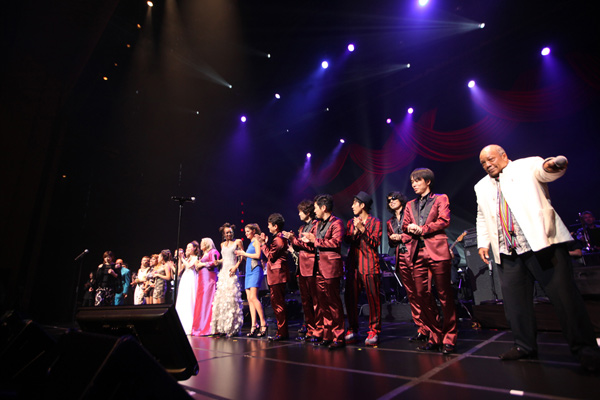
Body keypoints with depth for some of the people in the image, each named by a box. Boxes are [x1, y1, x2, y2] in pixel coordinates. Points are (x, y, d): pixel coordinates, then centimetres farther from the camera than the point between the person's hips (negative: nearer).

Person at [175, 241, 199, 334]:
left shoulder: (196, 258, 3)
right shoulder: (186, 259, 23)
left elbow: (189, 265, -15)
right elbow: (179, 272, 15)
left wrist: (183, 258, -2)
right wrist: (179, 258, 12)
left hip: (191, 281, -7)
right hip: (184, 281, 7)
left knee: (189, 303, -11)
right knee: (181, 304, 2)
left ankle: (190, 327, -10)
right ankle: (183, 327, 7)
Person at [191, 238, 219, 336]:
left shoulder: (213, 252, 3)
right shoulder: (204, 254, 27)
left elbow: (214, 263, -12)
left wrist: (203, 264, -6)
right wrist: (198, 265, 9)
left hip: (209, 278, -8)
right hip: (202, 279, 8)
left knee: (207, 301, -11)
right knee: (201, 302, 2)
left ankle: (208, 328, -11)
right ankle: (200, 327, 2)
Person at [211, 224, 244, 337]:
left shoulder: (238, 242, 3)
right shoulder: (222, 244, 19)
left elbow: (242, 257, 0)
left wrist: (236, 266, -12)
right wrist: (218, 262, 7)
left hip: (232, 272, -6)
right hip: (223, 271, 6)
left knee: (231, 298, -9)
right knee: (221, 298, 1)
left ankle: (232, 328, -4)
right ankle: (221, 327, 7)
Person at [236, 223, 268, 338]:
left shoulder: (256, 240, -2)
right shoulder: (250, 243, 23)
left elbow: (257, 255, -13)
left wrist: (244, 253, -5)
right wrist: (242, 255, 10)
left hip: (255, 270, -9)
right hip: (249, 271, 9)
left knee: (253, 297, -15)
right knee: (249, 299, 2)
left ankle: (263, 323, -10)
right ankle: (253, 326, 2)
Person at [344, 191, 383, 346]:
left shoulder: (375, 222, 2)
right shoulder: (351, 222, 17)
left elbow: (376, 242, -8)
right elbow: (347, 239, 4)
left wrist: (363, 229, -15)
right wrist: (355, 231, -13)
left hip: (370, 266, -4)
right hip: (353, 265, 5)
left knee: (373, 299, -3)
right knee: (350, 298, 4)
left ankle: (374, 332, 9)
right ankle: (353, 330, 16)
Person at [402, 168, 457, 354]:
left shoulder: (440, 199, 9)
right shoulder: (410, 205, 22)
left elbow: (444, 221, -4)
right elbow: (405, 227, 21)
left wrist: (422, 229, -9)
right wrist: (409, 229, 1)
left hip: (437, 251, -4)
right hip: (418, 253, 5)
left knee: (445, 295, -1)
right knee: (422, 295, 2)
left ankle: (449, 338, 11)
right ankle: (435, 337, 13)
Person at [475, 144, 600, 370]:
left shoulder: (527, 166, 7)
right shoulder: (482, 187, 20)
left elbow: (546, 171, -15)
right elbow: (482, 218, 24)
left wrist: (554, 164, -38)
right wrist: (483, 242, 15)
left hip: (541, 242, -4)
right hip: (507, 252, 5)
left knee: (564, 295, -3)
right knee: (514, 300, 4)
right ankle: (525, 346, 16)